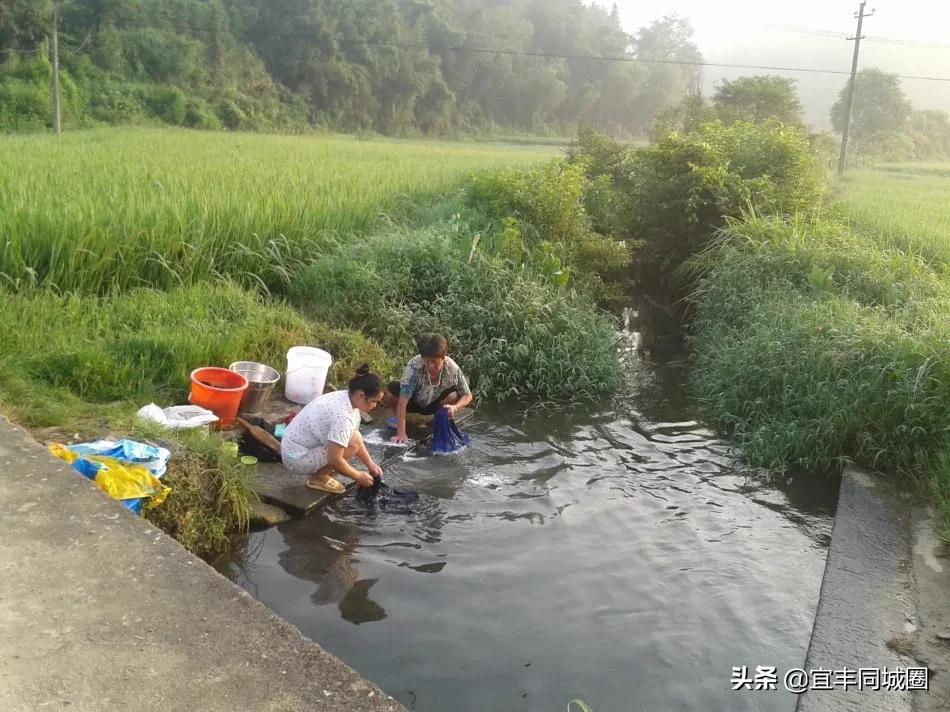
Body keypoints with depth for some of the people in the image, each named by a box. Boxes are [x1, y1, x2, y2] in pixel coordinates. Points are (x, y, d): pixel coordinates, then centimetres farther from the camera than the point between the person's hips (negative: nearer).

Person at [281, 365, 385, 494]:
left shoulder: (345, 397, -1)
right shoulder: (342, 415, -29)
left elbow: (356, 440, 11)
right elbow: (335, 460, -27)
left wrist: (371, 465, 5)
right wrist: (359, 477, -13)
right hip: (297, 459, -9)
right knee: (353, 442, -18)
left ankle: (319, 468, 13)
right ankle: (319, 476, -3)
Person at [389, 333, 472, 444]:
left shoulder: (453, 369, -27)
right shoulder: (414, 366, -35)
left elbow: (467, 395, -15)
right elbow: (403, 401, -36)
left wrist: (455, 408, -37)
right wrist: (401, 434, -41)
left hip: (434, 405, 1)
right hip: (414, 403, -1)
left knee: (454, 395, -30)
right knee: (392, 388, -30)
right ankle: (397, 418, 0)